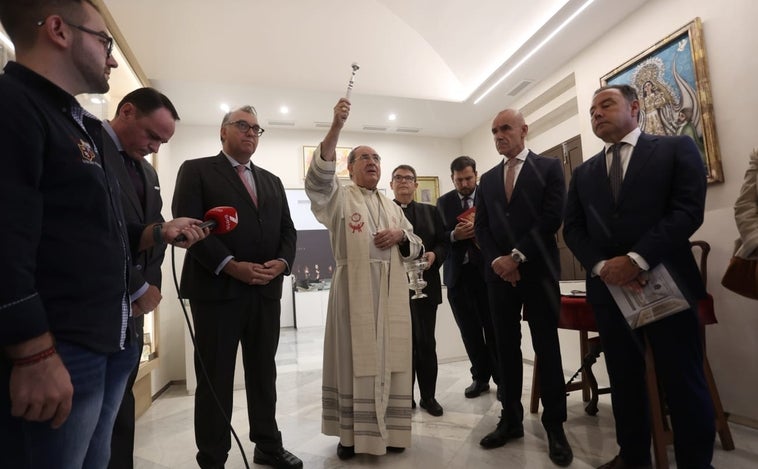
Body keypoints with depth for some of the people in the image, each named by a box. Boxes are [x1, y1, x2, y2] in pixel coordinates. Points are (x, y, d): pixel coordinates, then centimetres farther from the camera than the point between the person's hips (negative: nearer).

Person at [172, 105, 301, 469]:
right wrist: (230, 265, -18)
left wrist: (282, 262, -7)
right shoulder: (197, 170, 3)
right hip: (217, 288, -5)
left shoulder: (272, 181, 18)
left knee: (263, 373, 15)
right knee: (215, 378, 7)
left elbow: (287, 229, 13)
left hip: (266, 291, 5)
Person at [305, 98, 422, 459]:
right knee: (355, 356, 1)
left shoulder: (391, 207, 18)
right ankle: (351, 432, 15)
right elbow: (319, 175, -18)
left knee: (390, 357, 8)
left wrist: (400, 235, -6)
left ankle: (389, 429, 23)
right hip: (354, 289, -4)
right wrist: (336, 126, -26)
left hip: (391, 291, 5)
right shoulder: (338, 197, 3)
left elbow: (416, 246, 17)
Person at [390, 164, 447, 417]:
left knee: (426, 342, 7)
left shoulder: (430, 211, 14)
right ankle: (404, 395, 21)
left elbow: (443, 243, 8)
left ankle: (428, 396, 21)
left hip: (425, 284, 2)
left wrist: (434, 255, -11)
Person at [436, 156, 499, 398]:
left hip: (487, 270, -2)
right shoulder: (443, 202, 10)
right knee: (470, 331, 9)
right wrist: (454, 235, -14)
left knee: (493, 329, 4)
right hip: (458, 274, 2)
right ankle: (480, 377, 24)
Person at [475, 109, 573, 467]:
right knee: (506, 348, 9)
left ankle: (554, 427, 19)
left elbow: (552, 218, -10)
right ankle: (511, 420, 22)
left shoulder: (549, 167, 2)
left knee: (546, 348, 5)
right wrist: (497, 261, -7)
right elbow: (481, 227, 8)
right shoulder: (488, 179, 15)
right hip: (499, 274, 4)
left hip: (537, 271, -4)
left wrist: (517, 256, -14)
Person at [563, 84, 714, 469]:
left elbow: (688, 211, -9)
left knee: (683, 382, 4)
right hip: (607, 287, 4)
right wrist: (602, 266, -11)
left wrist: (637, 259, -19)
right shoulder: (583, 173, 15)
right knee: (624, 380, 13)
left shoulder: (676, 148, 4)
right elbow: (573, 229, 7)